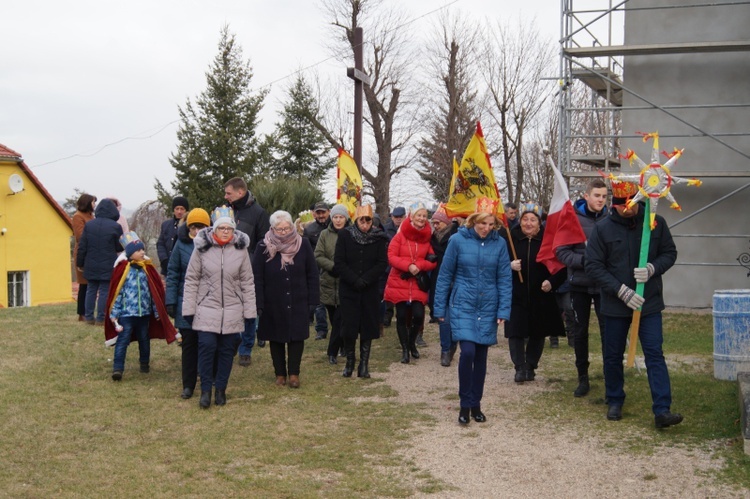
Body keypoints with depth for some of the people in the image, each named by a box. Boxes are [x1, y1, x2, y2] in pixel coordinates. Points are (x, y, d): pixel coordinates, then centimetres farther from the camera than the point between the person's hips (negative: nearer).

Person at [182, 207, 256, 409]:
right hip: (207, 309, -2)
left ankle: (221, 389, 22)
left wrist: (249, 312, 2)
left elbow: (247, 283, 4)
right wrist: (188, 309, -3)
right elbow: (191, 280, -1)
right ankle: (205, 390, 7)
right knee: (207, 347, -8)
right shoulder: (202, 247, -5)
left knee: (227, 350, 7)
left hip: (233, 312, 2)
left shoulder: (241, 249, -1)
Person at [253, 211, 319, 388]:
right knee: (276, 339, 10)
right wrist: (259, 304, -11)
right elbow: (257, 278, -6)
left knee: (297, 337, 2)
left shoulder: (303, 244, -4)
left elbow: (313, 274, 0)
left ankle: (294, 373, 13)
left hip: (298, 302, 0)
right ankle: (280, 373, 22)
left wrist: (313, 300, -3)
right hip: (273, 304, 0)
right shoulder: (264, 247, -6)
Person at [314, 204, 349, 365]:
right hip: (329, 283, 3)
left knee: (339, 320, -6)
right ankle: (343, 348, 25)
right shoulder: (325, 234, 6)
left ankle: (333, 352, 3)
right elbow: (318, 256, 0)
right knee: (335, 320, 11)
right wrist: (334, 266, -13)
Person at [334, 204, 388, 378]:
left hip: (370, 291, 1)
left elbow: (382, 264, -3)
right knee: (348, 327, -1)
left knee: (368, 326, 3)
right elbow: (339, 263, -6)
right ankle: (350, 361, 16)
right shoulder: (345, 235, -3)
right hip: (348, 290, -1)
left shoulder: (378, 238, -1)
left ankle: (364, 363, 13)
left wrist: (365, 279, -15)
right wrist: (354, 280, -15)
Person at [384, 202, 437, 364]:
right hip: (399, 283, -1)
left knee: (418, 315, -9)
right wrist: (408, 266, -21)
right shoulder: (400, 235, -2)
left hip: (418, 284, 1)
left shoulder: (428, 237, 4)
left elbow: (433, 262, 1)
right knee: (401, 316, 2)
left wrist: (418, 266, -16)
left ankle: (411, 343, 20)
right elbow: (391, 257, -8)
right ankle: (404, 349, 19)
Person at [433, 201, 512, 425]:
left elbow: (504, 279, 0)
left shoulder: (499, 244, -3)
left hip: (488, 308, 2)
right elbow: (445, 275, -1)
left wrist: (504, 310, -5)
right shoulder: (458, 240, -8)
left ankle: (476, 404, 22)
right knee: (468, 351, -15)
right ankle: (465, 404, 0)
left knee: (481, 356, 8)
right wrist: (440, 308, 0)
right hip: (462, 306, -2)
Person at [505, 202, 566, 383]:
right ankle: (520, 368, 5)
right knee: (515, 332, -4)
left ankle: (531, 366, 23)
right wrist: (510, 265, -18)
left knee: (538, 333, 9)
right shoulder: (511, 238, -2)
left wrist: (552, 282, -14)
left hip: (541, 296, 0)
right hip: (516, 295, 0)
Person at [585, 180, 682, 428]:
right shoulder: (602, 228, -8)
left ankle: (662, 410, -5)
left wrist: (652, 269, -16)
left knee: (655, 354, -5)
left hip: (649, 302, 0)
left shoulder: (655, 223, -4)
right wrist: (621, 290, -17)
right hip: (615, 303, 0)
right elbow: (593, 266, -8)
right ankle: (615, 402, 30)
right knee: (613, 356, 12)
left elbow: (669, 253, 5)